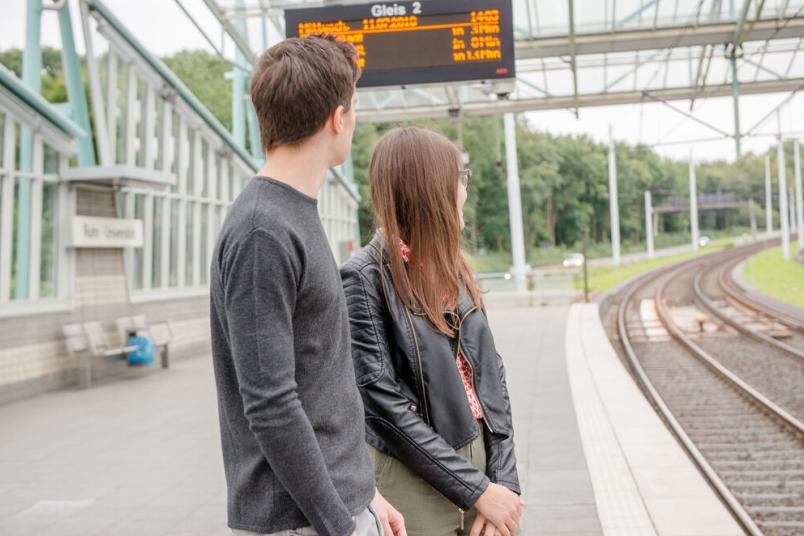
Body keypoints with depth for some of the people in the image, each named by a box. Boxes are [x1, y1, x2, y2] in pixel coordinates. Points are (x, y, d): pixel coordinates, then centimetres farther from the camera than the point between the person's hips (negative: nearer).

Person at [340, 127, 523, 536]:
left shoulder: (452, 267, 6)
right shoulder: (365, 277, -14)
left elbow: (490, 373, 4)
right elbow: (383, 402, -17)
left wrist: (503, 480, -5)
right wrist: (477, 489, -15)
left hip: (478, 459, 6)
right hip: (417, 477, -6)